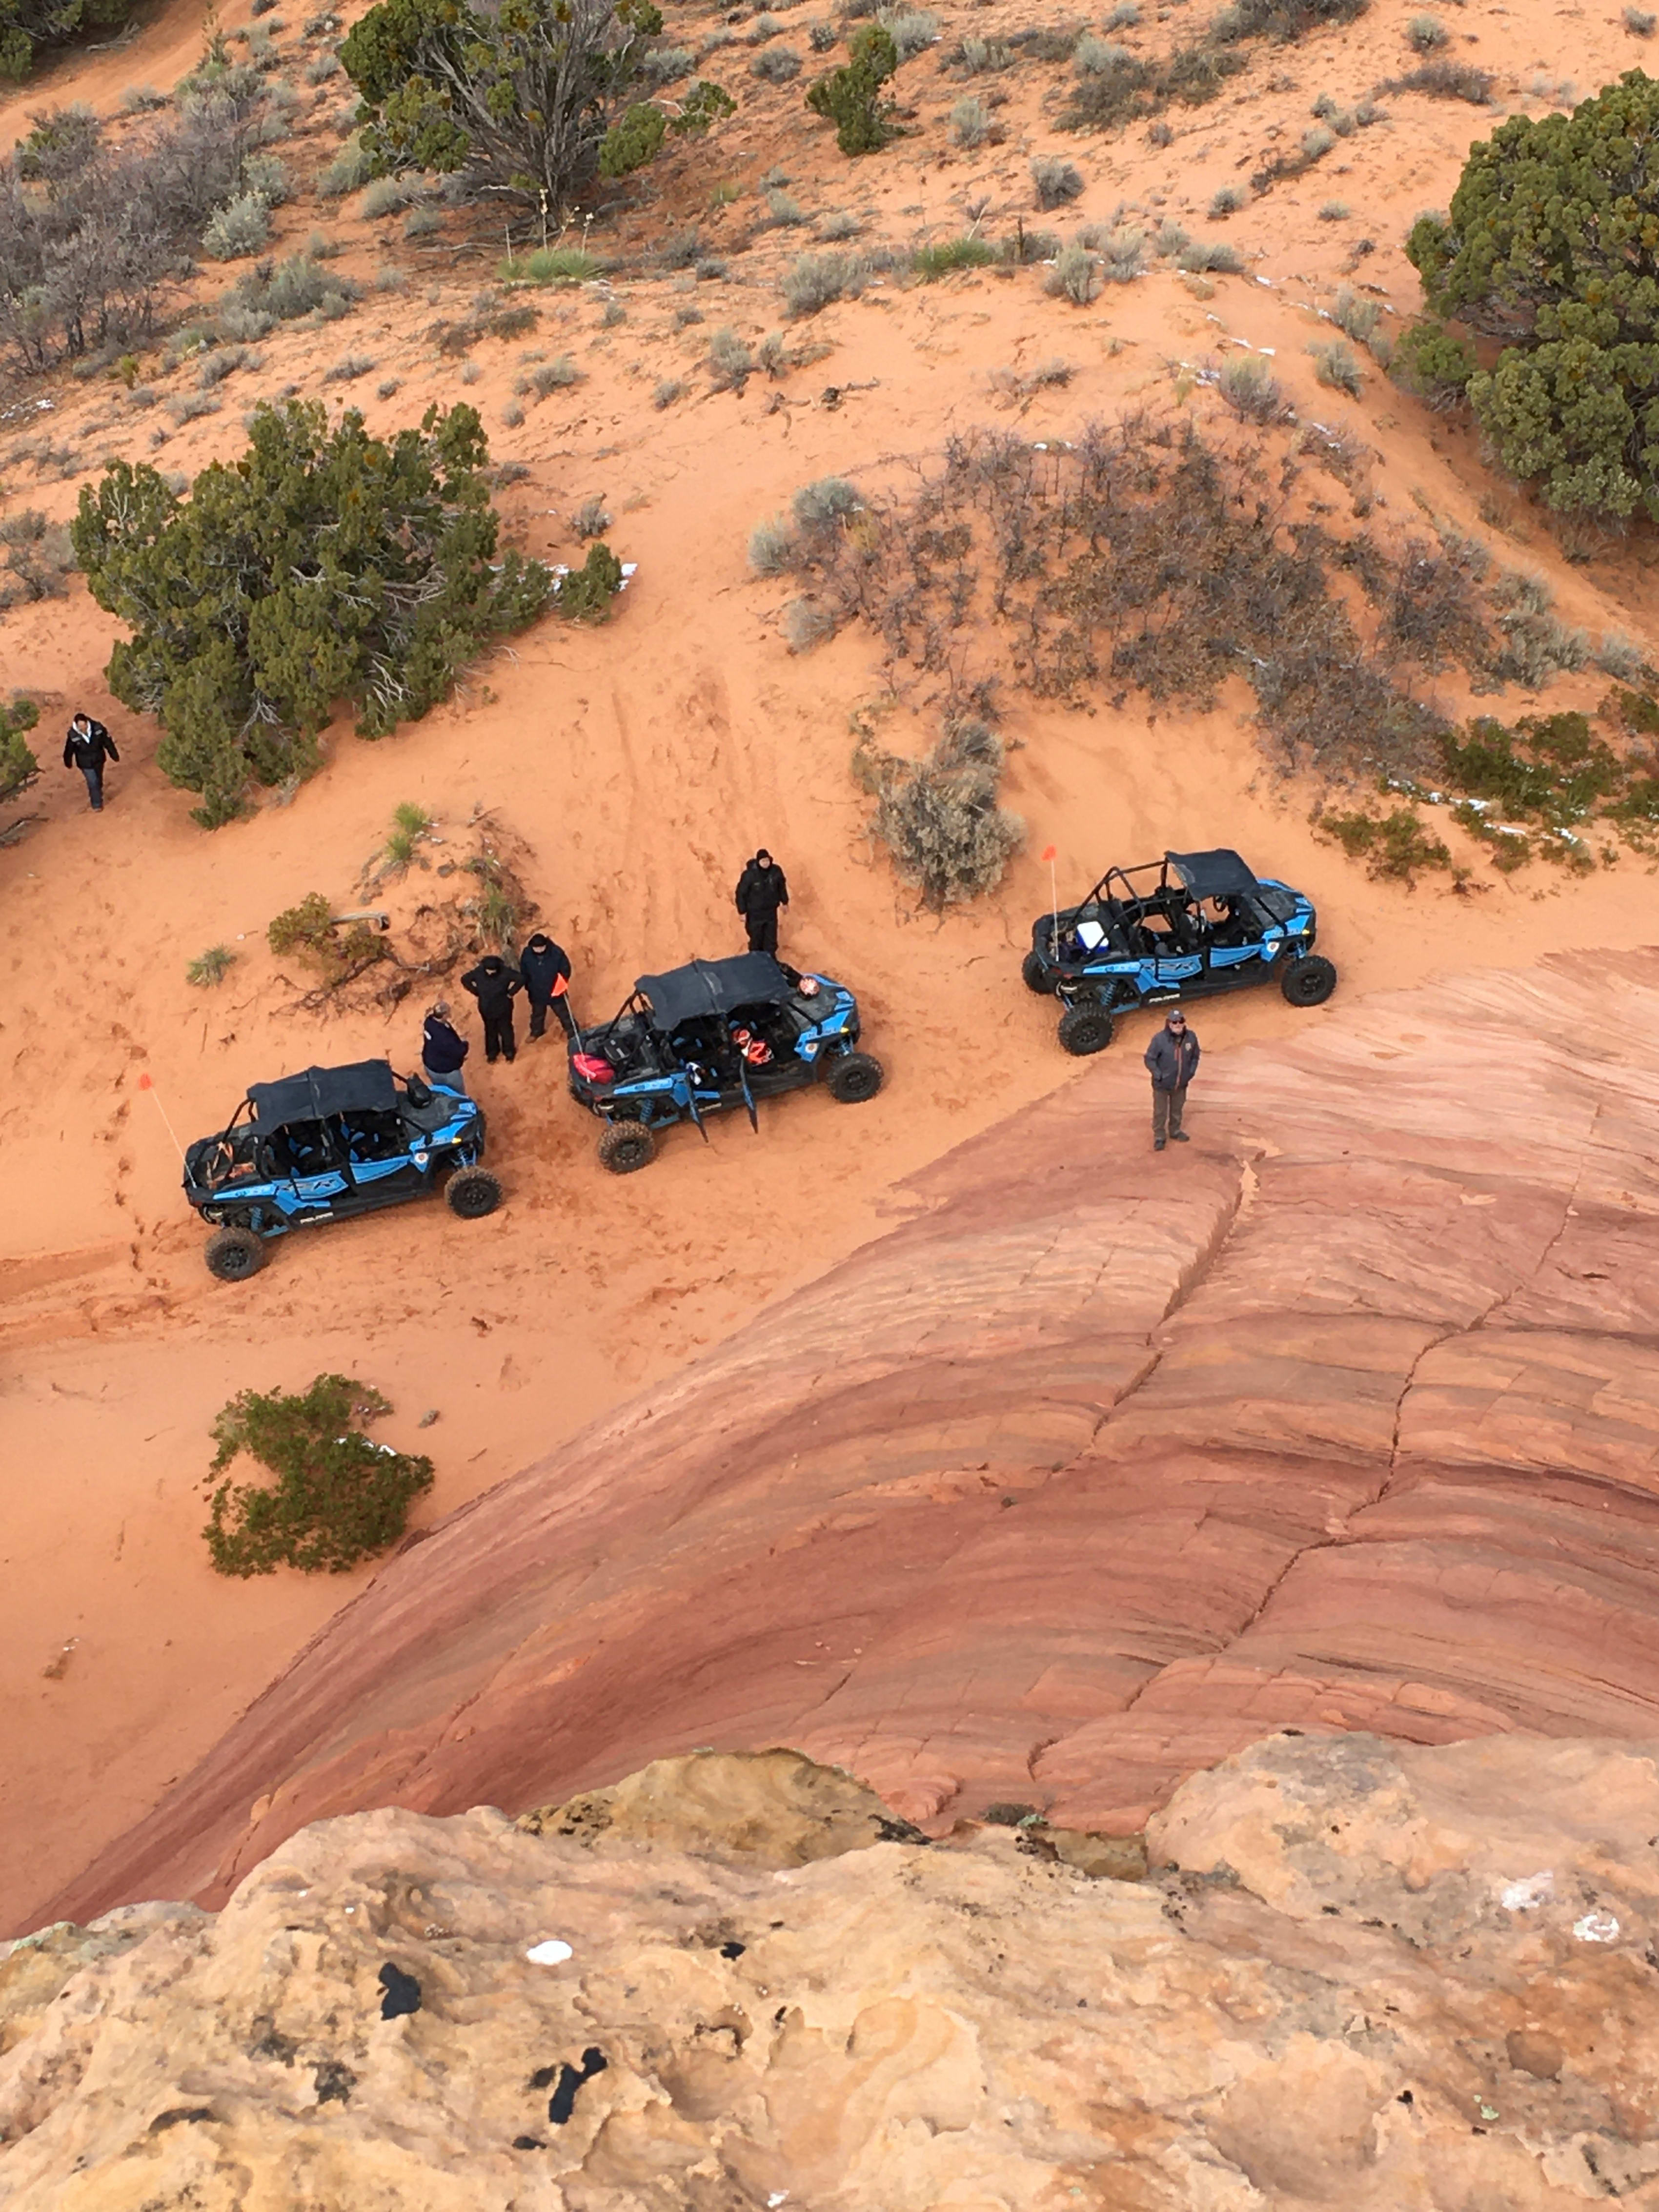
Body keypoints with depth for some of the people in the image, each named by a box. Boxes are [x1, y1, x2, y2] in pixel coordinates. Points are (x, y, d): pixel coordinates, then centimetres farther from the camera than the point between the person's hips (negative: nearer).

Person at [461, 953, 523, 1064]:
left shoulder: (505, 973, -28)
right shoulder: (478, 972, -22)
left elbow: (521, 979, -20)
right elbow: (465, 980, -7)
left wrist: (510, 993, -17)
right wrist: (477, 993, -7)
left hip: (503, 1008, -2)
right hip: (487, 1009, 2)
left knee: (506, 1030, 18)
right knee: (490, 1031, 22)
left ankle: (510, 1052, 41)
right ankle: (492, 1053, 44)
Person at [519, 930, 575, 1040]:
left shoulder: (557, 953, -27)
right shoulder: (527, 954, -21)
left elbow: (566, 969, -10)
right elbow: (524, 973, -4)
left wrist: (563, 983, -20)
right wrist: (527, 989, 4)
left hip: (556, 991, -2)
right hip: (537, 992, 2)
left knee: (564, 1013, 15)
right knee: (537, 1014, 28)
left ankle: (572, 1032, 37)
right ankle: (536, 1031, 55)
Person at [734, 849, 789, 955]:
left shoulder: (776, 871, -10)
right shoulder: (749, 874, -22)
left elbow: (782, 887, 9)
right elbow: (741, 893, -13)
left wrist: (784, 902, 18)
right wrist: (742, 912, -10)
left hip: (771, 912, 3)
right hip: (755, 913, -3)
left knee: (771, 940, 12)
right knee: (756, 940, 7)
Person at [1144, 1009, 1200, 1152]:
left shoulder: (1191, 1037, -11)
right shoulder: (1160, 1039, -23)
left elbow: (1195, 1056, 6)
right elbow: (1150, 1059, -14)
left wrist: (1191, 1072, 0)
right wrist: (1159, 1075, -15)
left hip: (1181, 1084, 4)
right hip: (1162, 1084, -4)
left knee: (1178, 1110, 23)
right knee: (1160, 1112, 10)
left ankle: (1175, 1130, 45)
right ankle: (1159, 1137, 27)